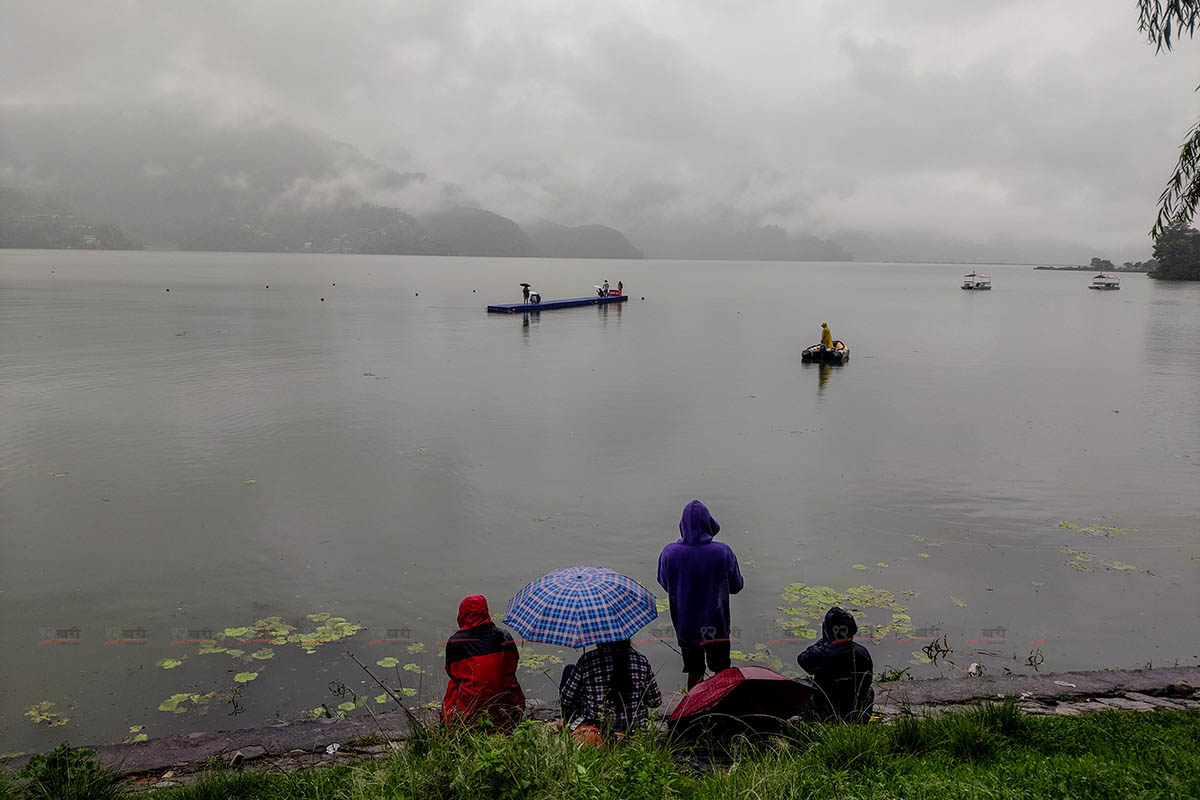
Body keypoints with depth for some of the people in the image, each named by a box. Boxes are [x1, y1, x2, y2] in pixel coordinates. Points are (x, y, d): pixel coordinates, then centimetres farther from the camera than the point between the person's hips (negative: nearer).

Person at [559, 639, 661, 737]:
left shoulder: (587, 660, -16)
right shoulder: (641, 660, -8)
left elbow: (566, 700, -8)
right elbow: (655, 702, 1)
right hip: (635, 728, 3)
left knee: (570, 669, 14)